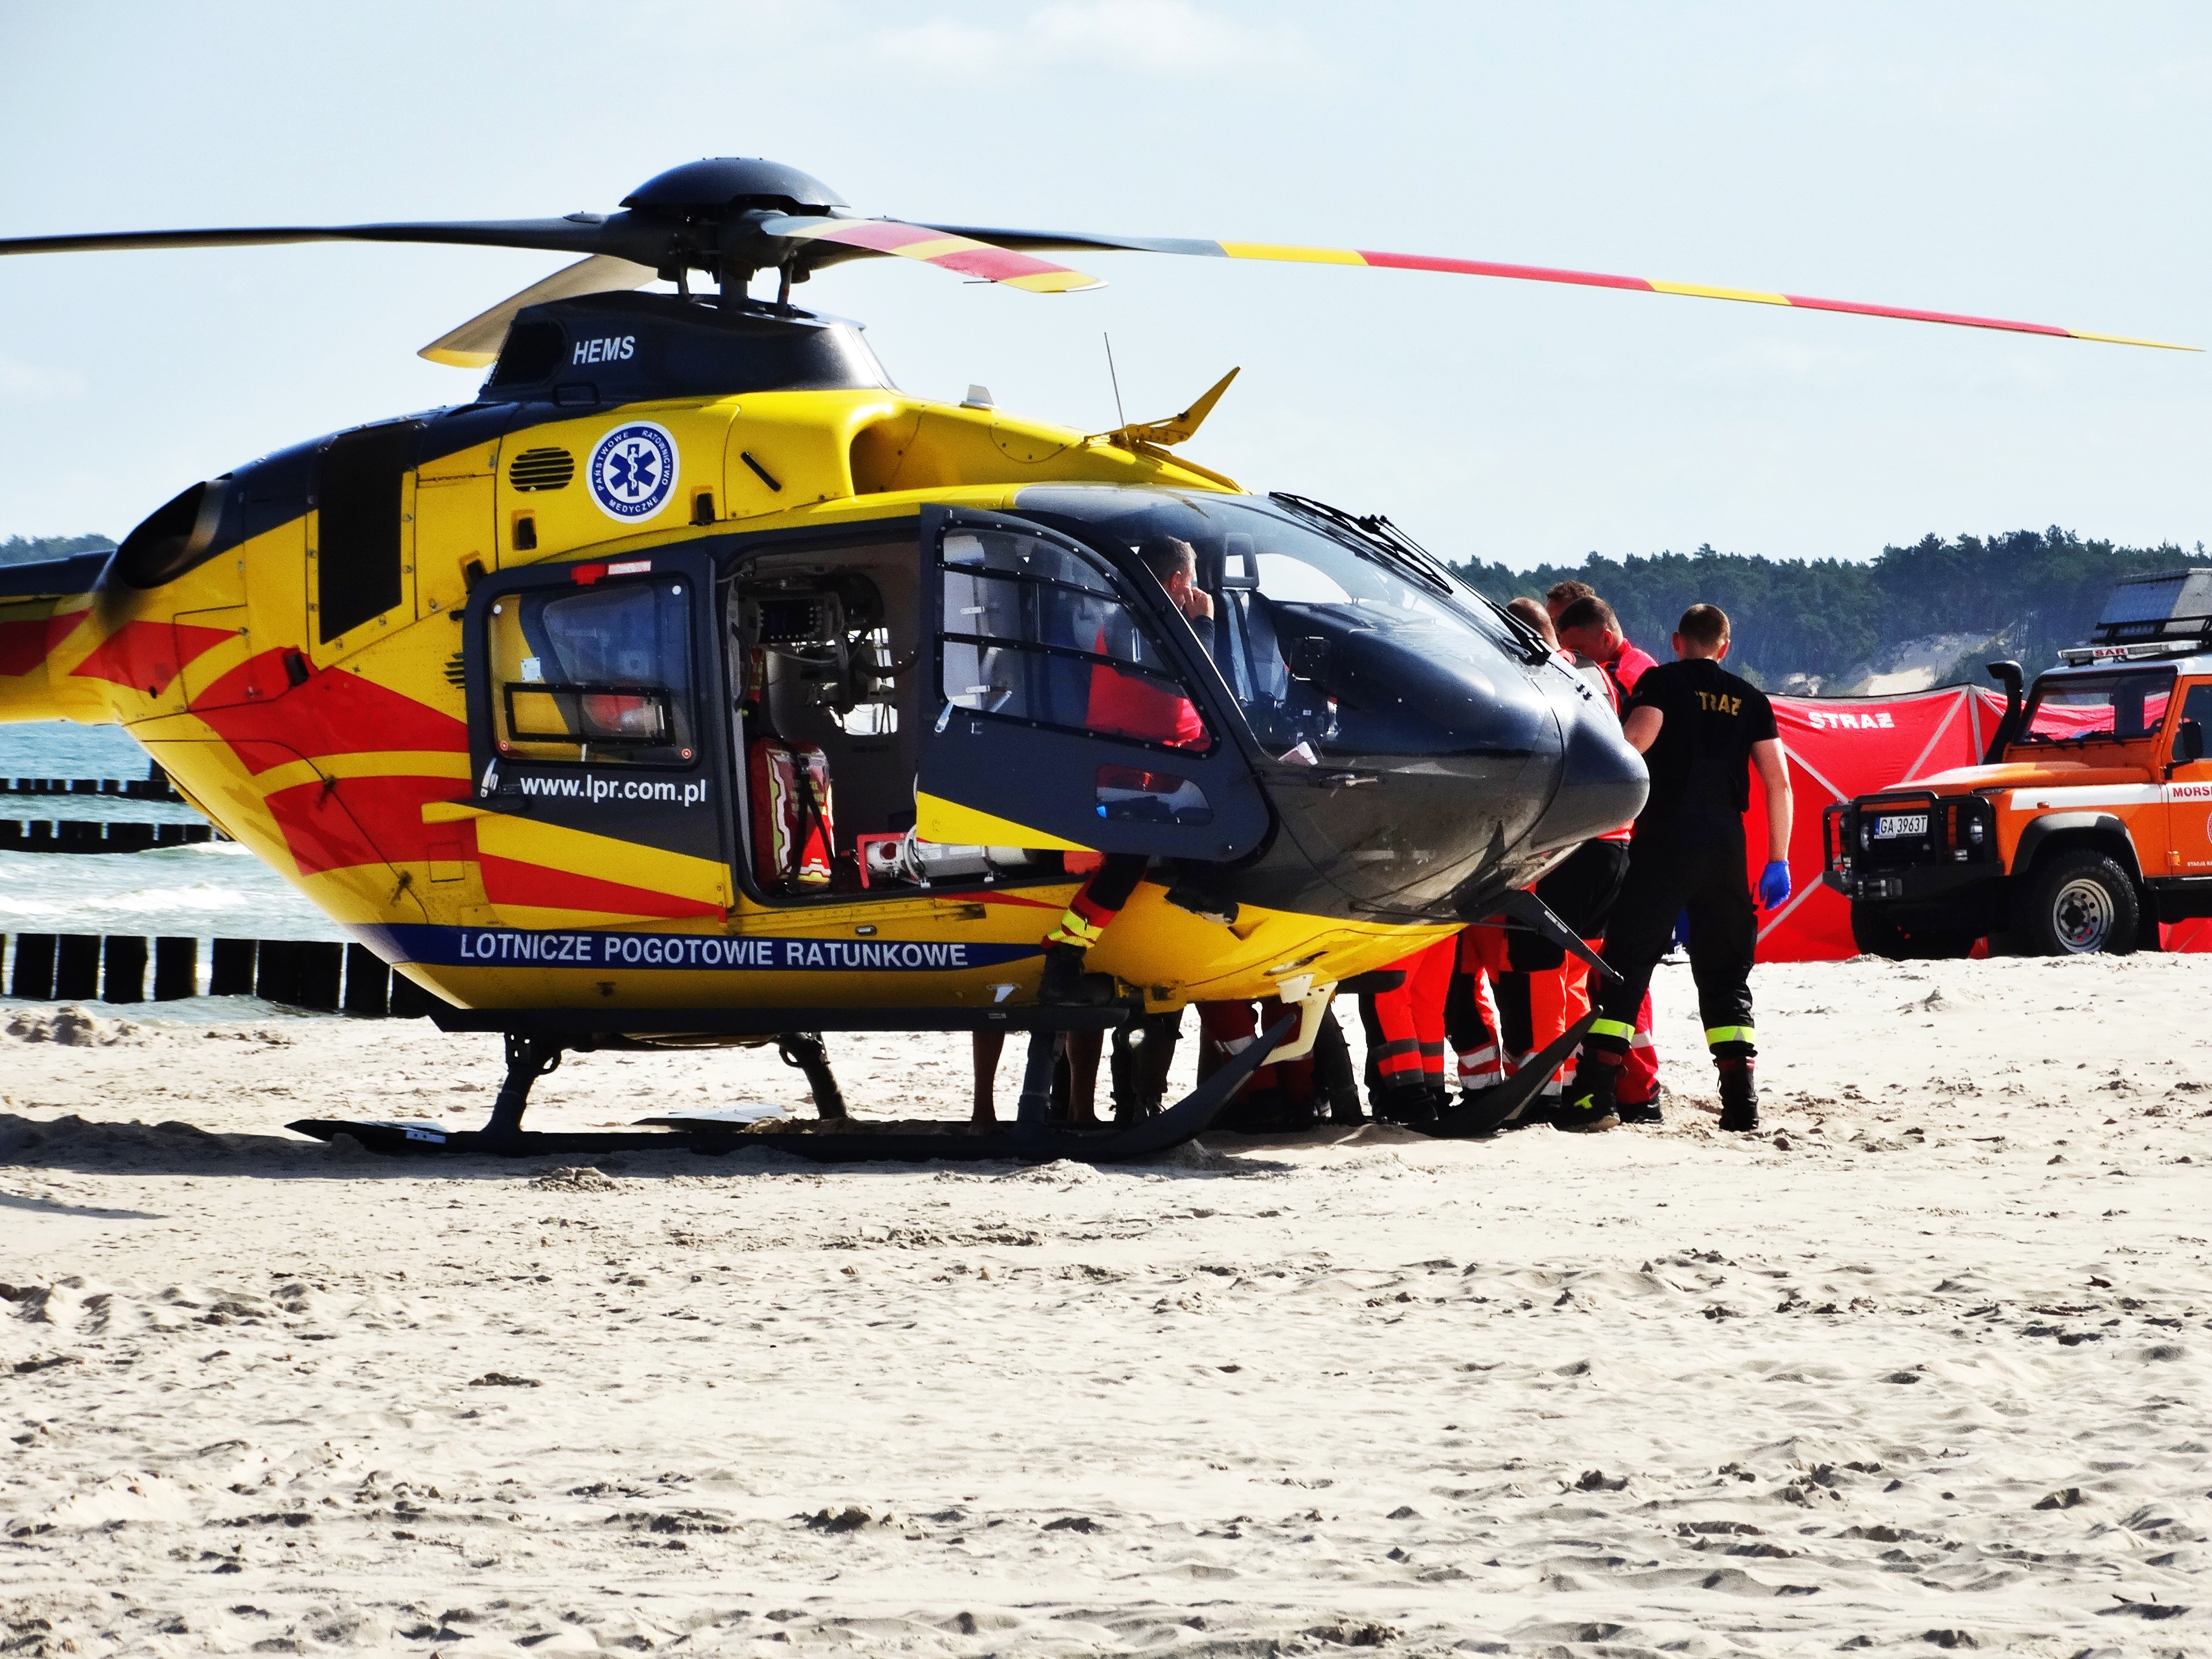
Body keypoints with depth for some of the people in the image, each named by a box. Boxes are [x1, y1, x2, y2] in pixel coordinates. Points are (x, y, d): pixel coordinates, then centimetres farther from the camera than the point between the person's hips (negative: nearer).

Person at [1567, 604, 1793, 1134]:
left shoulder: (1662, 682, 4)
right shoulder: (1749, 699, 14)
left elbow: (1636, 737, -15)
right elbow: (1778, 781, 7)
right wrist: (1778, 861, 10)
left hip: (1664, 836, -3)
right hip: (1725, 843, 3)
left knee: (1625, 964, -2)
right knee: (1725, 974, 12)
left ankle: (1596, 1095, -11)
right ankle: (1741, 1103, 4)